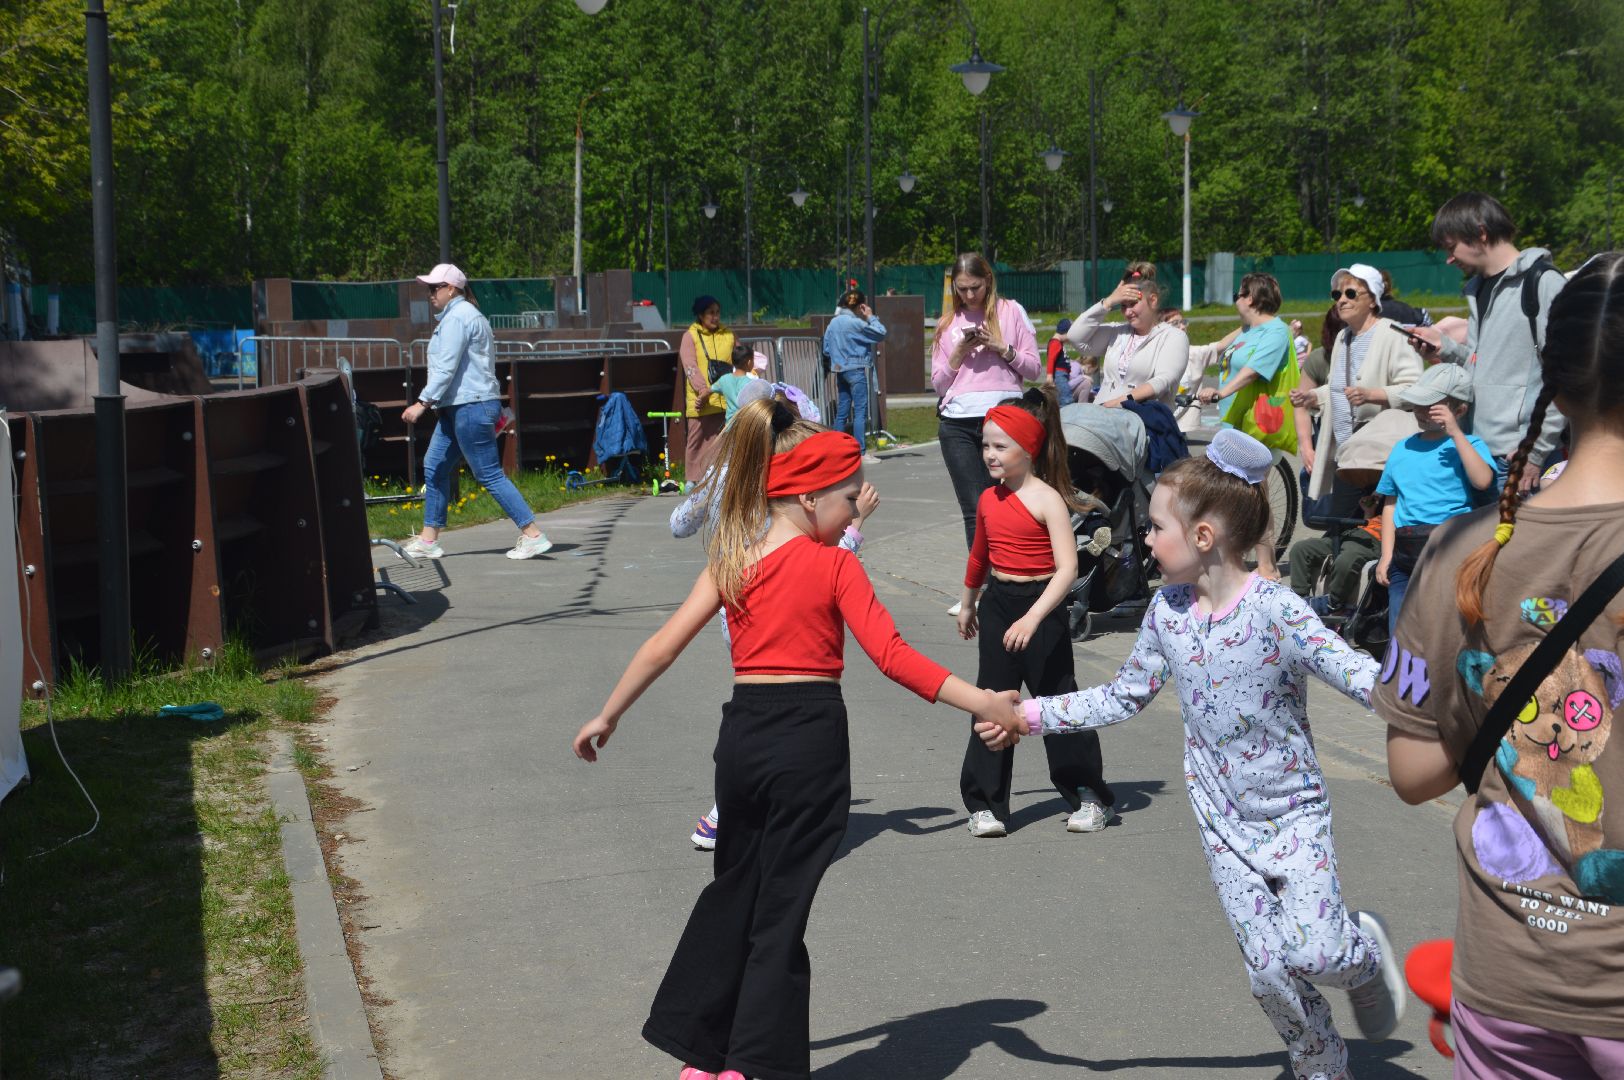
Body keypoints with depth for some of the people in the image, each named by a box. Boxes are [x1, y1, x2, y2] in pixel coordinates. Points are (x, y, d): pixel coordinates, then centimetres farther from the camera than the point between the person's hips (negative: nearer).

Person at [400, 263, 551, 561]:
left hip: (470, 407, -11)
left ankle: (533, 535, -7)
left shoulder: (456, 318, -13)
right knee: (434, 467, 12)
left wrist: (422, 403, -21)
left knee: (489, 474, -9)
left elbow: (446, 368, -20)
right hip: (457, 408, 11)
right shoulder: (468, 314, 19)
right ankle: (428, 540, 15)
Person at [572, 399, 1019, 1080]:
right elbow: (893, 657, -17)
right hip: (810, 740, -5)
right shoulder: (835, 566, -9)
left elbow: (665, 645, 3)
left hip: (742, 735, 5)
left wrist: (607, 717, 12)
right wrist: (990, 707, -18)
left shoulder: (732, 557, 4)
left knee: (733, 890, 21)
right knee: (781, 908, 5)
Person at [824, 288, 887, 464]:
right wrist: (871, 317, -1)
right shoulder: (855, 323, -15)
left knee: (842, 411, 12)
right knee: (861, 411, -7)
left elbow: (826, 347, 13)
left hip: (840, 369, 8)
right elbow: (881, 333, -12)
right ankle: (861, 452, -9)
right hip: (856, 369, -8)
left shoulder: (834, 322, 8)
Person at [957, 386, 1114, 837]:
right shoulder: (988, 499, 5)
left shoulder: (1047, 500, -16)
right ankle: (985, 803, 12)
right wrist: (968, 602, 31)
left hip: (1042, 606, -6)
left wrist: (1033, 618, -32)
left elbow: (1067, 567, -24)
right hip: (998, 605, 6)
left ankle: (1089, 796, 17)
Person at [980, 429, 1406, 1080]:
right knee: (1269, 972, 1)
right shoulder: (1167, 611, -3)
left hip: (1292, 809, -4)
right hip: (1222, 819, 4)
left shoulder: (1275, 609, -20)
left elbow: (1353, 672, -26)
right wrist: (1031, 716, 6)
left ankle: (1364, 950, 17)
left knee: (1311, 952, -18)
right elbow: (1126, 695, 9)